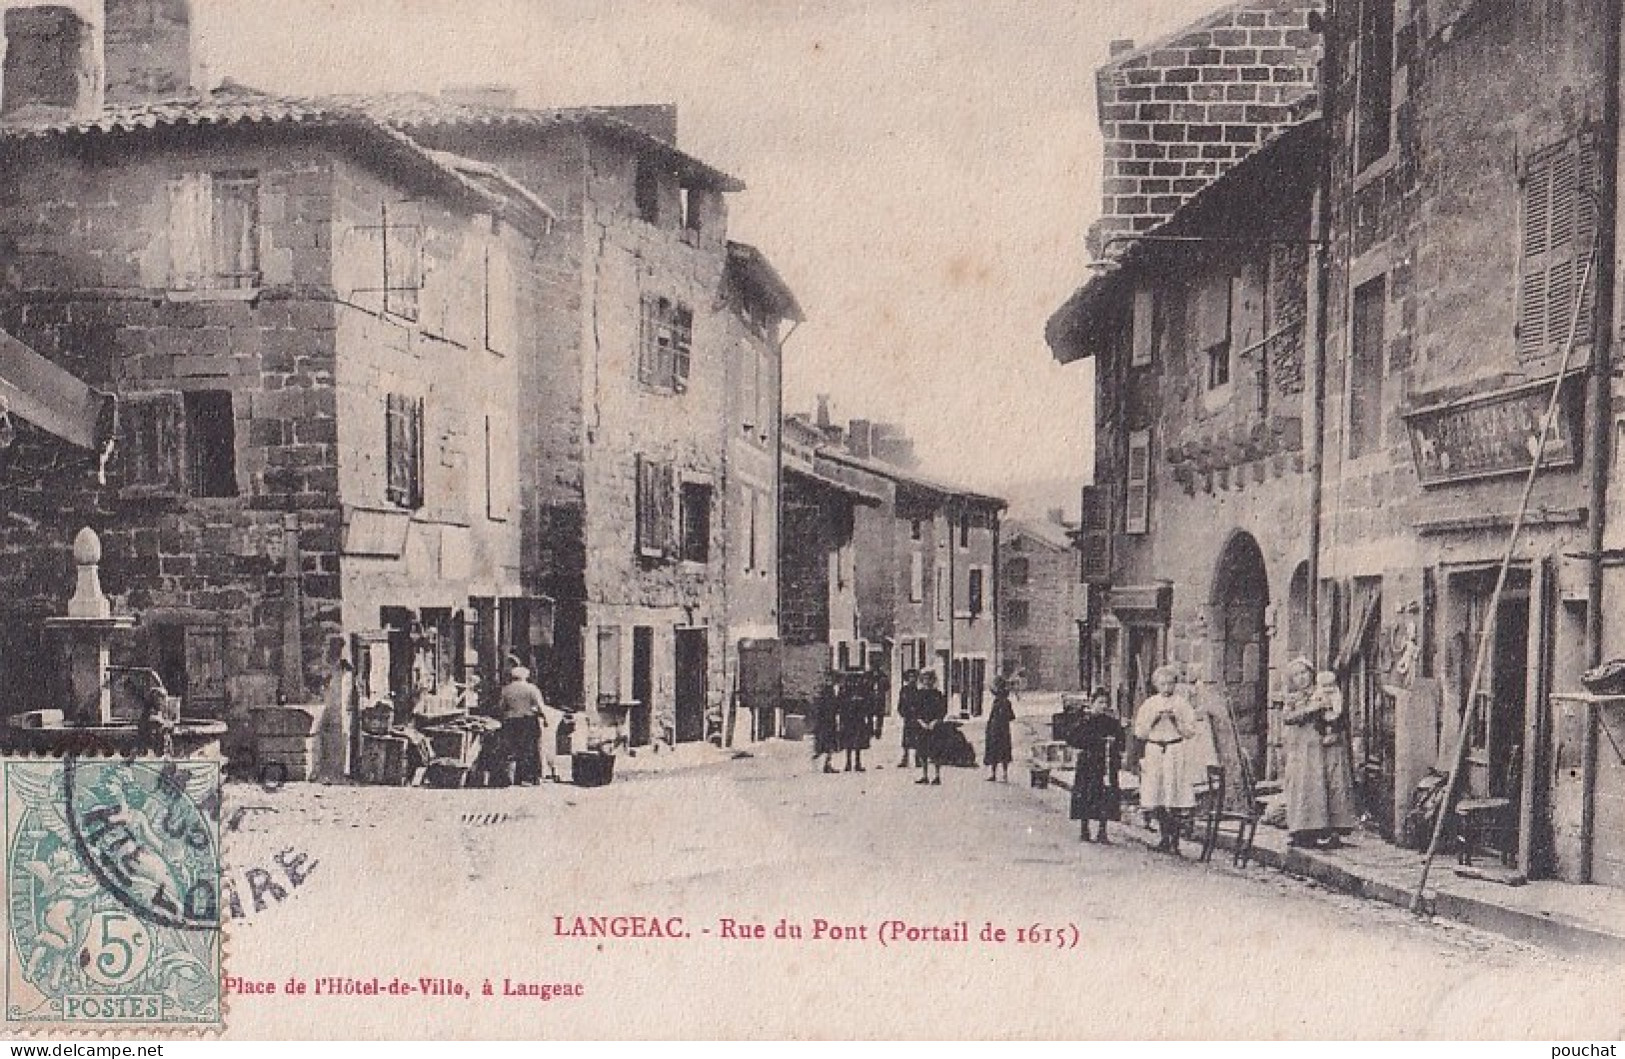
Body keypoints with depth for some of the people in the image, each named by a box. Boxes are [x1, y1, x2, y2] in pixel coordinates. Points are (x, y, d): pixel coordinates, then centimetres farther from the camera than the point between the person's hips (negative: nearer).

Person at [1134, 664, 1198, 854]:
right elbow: (1139, 733, 6)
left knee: (1175, 800, -9)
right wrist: (1153, 719, -8)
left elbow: (1190, 731, 3)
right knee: (1157, 799, 2)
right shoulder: (1149, 704, 9)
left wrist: (1176, 720, -11)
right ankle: (1164, 838, 14)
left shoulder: (1181, 703, 6)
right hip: (1154, 752, 2)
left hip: (1175, 752, -2)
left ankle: (1175, 841, -6)